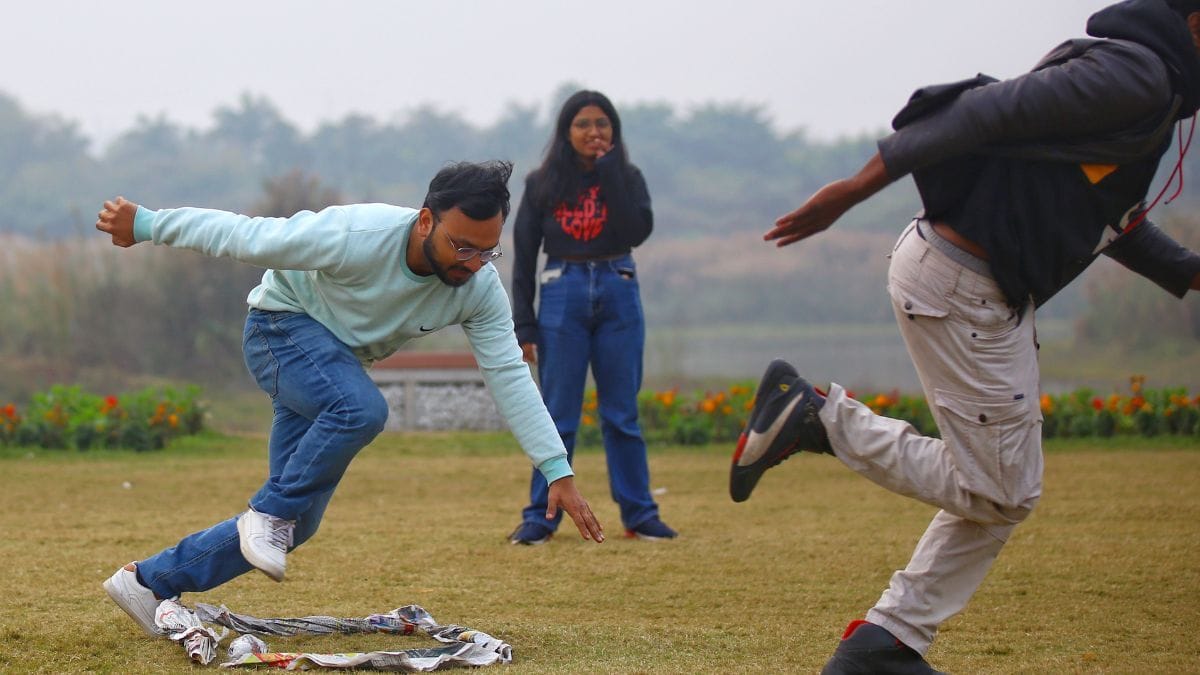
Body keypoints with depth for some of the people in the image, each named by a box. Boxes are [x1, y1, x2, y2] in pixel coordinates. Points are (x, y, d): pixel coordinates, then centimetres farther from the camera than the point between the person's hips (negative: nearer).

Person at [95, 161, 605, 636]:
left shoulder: (480, 288, -18)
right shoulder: (357, 237, -34)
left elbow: (509, 376, -15)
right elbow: (243, 236, -27)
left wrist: (558, 471, -20)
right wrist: (144, 225, -20)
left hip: (339, 361, 7)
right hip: (284, 325, -6)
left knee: (293, 523, 2)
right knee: (361, 409, -38)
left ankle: (149, 581, 15)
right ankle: (270, 512, -17)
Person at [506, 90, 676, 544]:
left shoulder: (627, 178, 5)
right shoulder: (542, 184, 4)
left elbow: (638, 231, -13)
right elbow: (524, 256, 4)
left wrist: (610, 173, -12)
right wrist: (523, 325, -2)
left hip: (618, 295, 1)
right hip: (562, 296, -1)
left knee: (622, 413, 4)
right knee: (558, 415, -2)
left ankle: (639, 515, 10)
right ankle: (540, 517, 3)